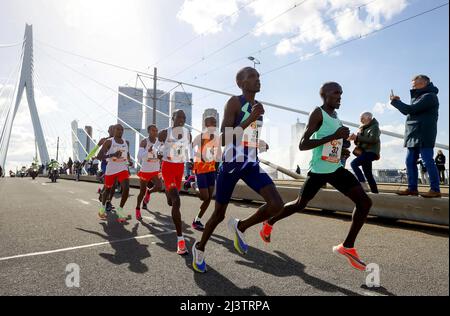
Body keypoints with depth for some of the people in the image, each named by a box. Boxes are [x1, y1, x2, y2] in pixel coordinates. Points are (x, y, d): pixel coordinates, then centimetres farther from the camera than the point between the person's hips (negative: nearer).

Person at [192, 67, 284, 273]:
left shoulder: (257, 106, 13)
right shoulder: (235, 102, -9)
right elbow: (224, 139, -20)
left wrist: (261, 145, 12)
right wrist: (250, 120, -25)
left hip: (252, 164, 6)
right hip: (231, 164, -6)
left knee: (277, 204, -13)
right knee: (220, 213, 7)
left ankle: (240, 227, 13)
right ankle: (199, 248, 35)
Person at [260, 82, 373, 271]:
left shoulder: (335, 116, 13)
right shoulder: (318, 113, -13)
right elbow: (302, 145, -24)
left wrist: (341, 138, 14)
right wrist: (334, 136, -26)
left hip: (336, 169, 7)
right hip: (318, 170, -7)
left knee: (365, 202, -4)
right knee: (300, 204, 7)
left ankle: (347, 247, 6)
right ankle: (269, 223, 32)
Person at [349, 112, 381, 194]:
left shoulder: (374, 127, -4)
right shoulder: (363, 129, 19)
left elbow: (373, 139, -21)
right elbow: (360, 142, 18)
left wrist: (357, 137, -22)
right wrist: (355, 139, -4)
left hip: (371, 152, -9)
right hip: (365, 152, 9)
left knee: (354, 163, -25)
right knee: (368, 174, 9)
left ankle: (363, 184, -25)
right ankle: (375, 191, 15)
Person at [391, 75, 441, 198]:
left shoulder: (429, 96, -7)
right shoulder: (420, 97, 24)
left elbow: (411, 109, -15)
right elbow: (409, 111, 21)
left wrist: (395, 101, -3)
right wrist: (398, 102, 8)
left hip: (424, 135, -9)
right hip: (415, 135, 9)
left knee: (428, 162, -9)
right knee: (410, 162, 4)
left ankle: (435, 190, -5)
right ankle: (412, 188, 6)